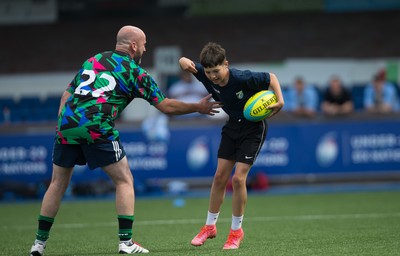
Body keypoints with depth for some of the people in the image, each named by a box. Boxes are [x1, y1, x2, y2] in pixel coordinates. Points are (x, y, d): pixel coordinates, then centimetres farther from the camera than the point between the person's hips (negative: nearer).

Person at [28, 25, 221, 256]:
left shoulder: (92, 60, 24)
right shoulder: (135, 72, 9)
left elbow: (67, 94, 21)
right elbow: (166, 106, 10)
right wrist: (198, 107, 22)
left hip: (66, 124, 5)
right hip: (97, 129, -5)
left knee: (58, 183, 17)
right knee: (124, 180, 9)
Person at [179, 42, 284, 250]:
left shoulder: (243, 78, -30)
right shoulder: (206, 76, -16)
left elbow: (271, 78, -18)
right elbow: (184, 62, -3)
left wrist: (280, 100, -31)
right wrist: (185, 62, -27)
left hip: (253, 127, -5)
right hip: (232, 126, 5)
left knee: (238, 178, -12)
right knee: (220, 176, 6)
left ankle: (236, 231, 3)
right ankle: (210, 226, 20)